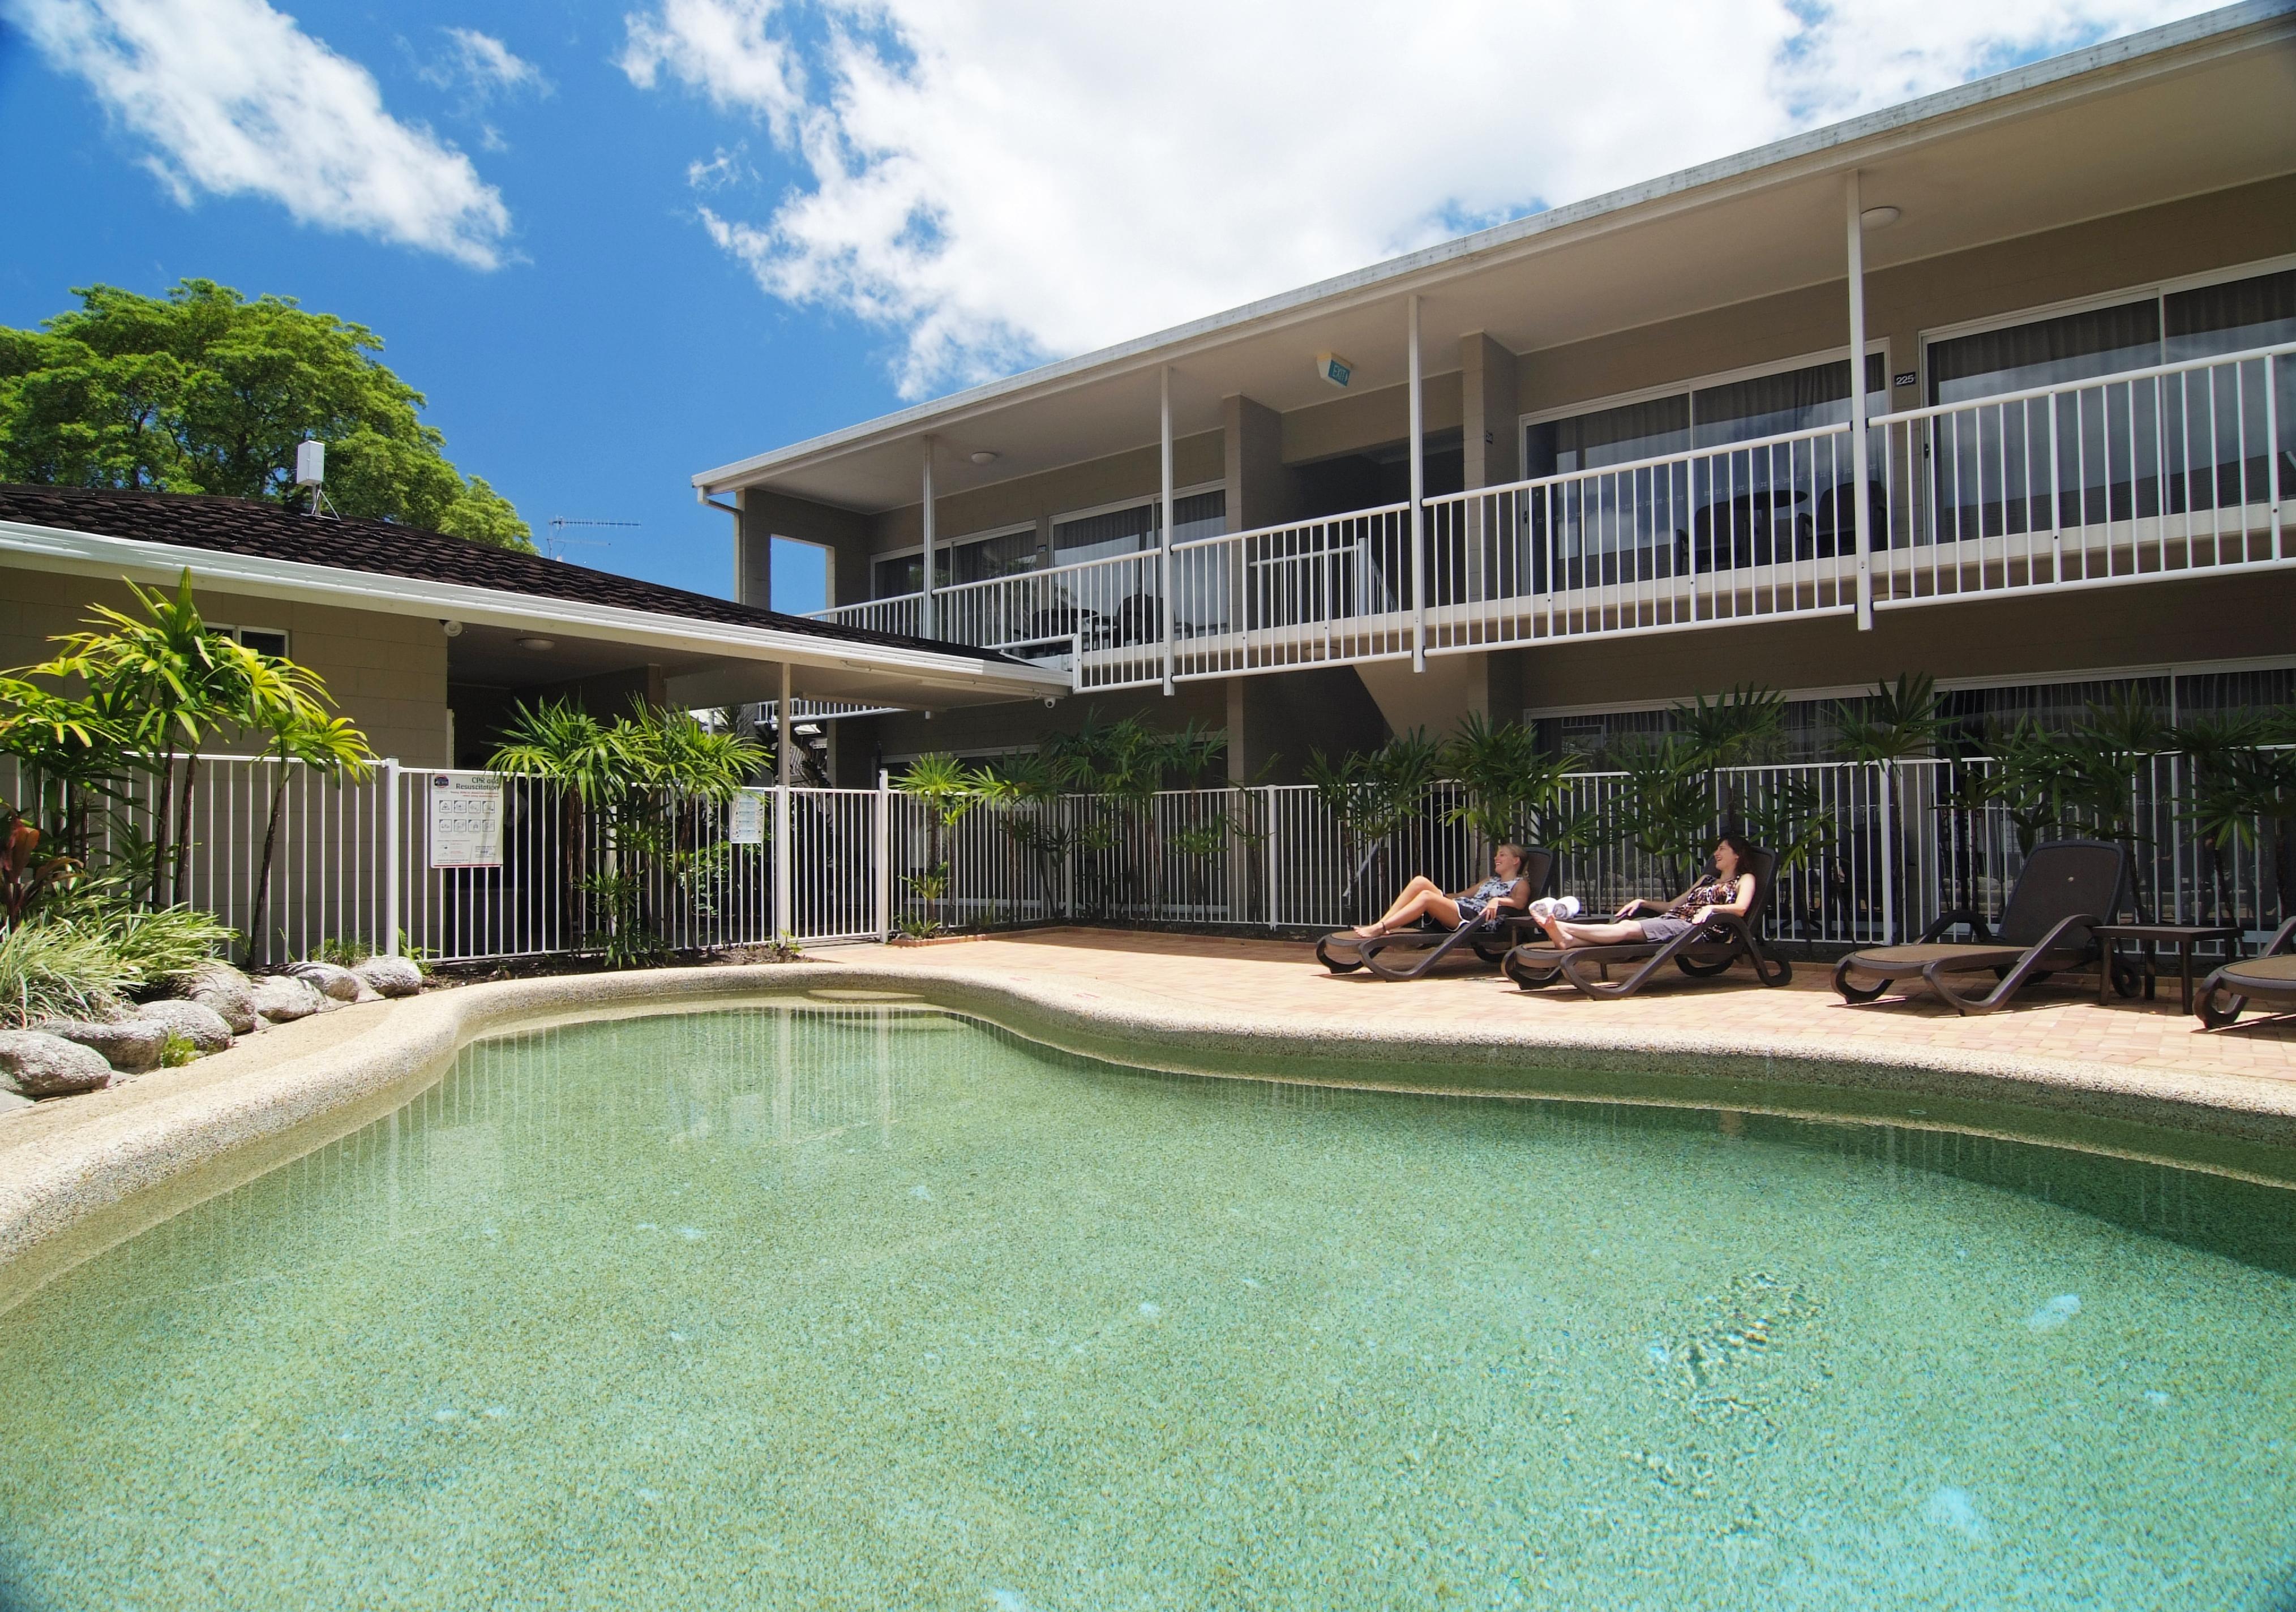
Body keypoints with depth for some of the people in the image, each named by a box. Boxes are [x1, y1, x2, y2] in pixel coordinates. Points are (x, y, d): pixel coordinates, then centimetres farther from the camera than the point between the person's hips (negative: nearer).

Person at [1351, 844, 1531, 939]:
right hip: (1456, 908, 8)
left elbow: (1520, 903, -8)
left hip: (1475, 918, -8)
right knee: (1420, 881, -16)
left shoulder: (1521, 884, 14)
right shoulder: (1491, 881, 38)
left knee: (1426, 896, -31)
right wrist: (1441, 894, 28)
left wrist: (1498, 900, -24)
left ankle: (1379, 928, -40)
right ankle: (1381, 924, -26)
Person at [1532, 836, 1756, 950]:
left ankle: (1563, 927, -48)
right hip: (1670, 919, 7)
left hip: (1696, 926, -7)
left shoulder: (1744, 880, 15)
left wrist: (1711, 907, -21)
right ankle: (1567, 938, -52)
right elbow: (1673, 905, 32)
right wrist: (1643, 902, 18)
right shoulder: (1708, 879, 36)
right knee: (1625, 924, -26)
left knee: (1629, 928, -29)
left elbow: (1740, 908, -6)